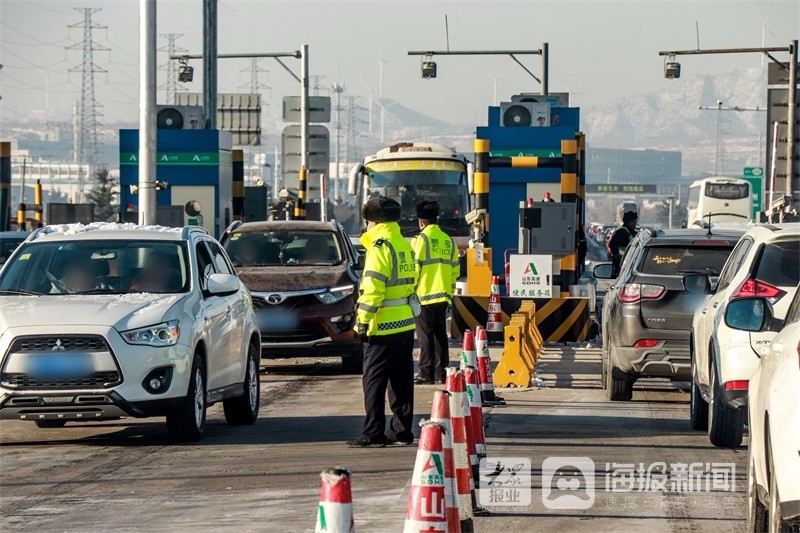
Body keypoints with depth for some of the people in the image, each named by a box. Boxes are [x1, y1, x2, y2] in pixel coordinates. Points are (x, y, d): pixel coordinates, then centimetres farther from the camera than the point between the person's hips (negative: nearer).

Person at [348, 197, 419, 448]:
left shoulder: (380, 246, -13)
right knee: (401, 380, 12)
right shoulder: (404, 245, 14)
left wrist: (363, 319, -16)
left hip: (383, 327, -9)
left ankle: (373, 434, -5)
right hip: (406, 324, 9)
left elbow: (373, 286, -19)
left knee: (374, 381, -4)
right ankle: (401, 431, 14)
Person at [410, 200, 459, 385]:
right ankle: (441, 372, 10)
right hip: (443, 296, 6)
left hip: (425, 295, -6)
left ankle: (426, 373, -4)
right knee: (440, 335, 10)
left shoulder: (421, 239, -9)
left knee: (425, 335, -3)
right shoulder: (448, 240, 10)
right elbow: (455, 270, 12)